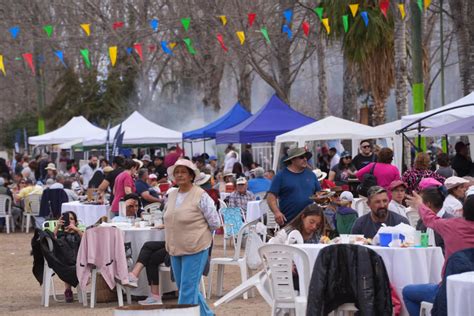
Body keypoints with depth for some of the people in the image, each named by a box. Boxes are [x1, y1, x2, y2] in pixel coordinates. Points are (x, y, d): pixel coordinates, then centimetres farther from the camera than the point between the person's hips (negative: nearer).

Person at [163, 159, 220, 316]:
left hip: (195, 249, -7)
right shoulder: (171, 195, 8)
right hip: (175, 249, 7)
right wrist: (170, 242, 15)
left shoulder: (201, 196, -11)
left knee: (188, 289, -8)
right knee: (184, 287, 14)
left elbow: (215, 223, -7)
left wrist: (198, 235, 3)